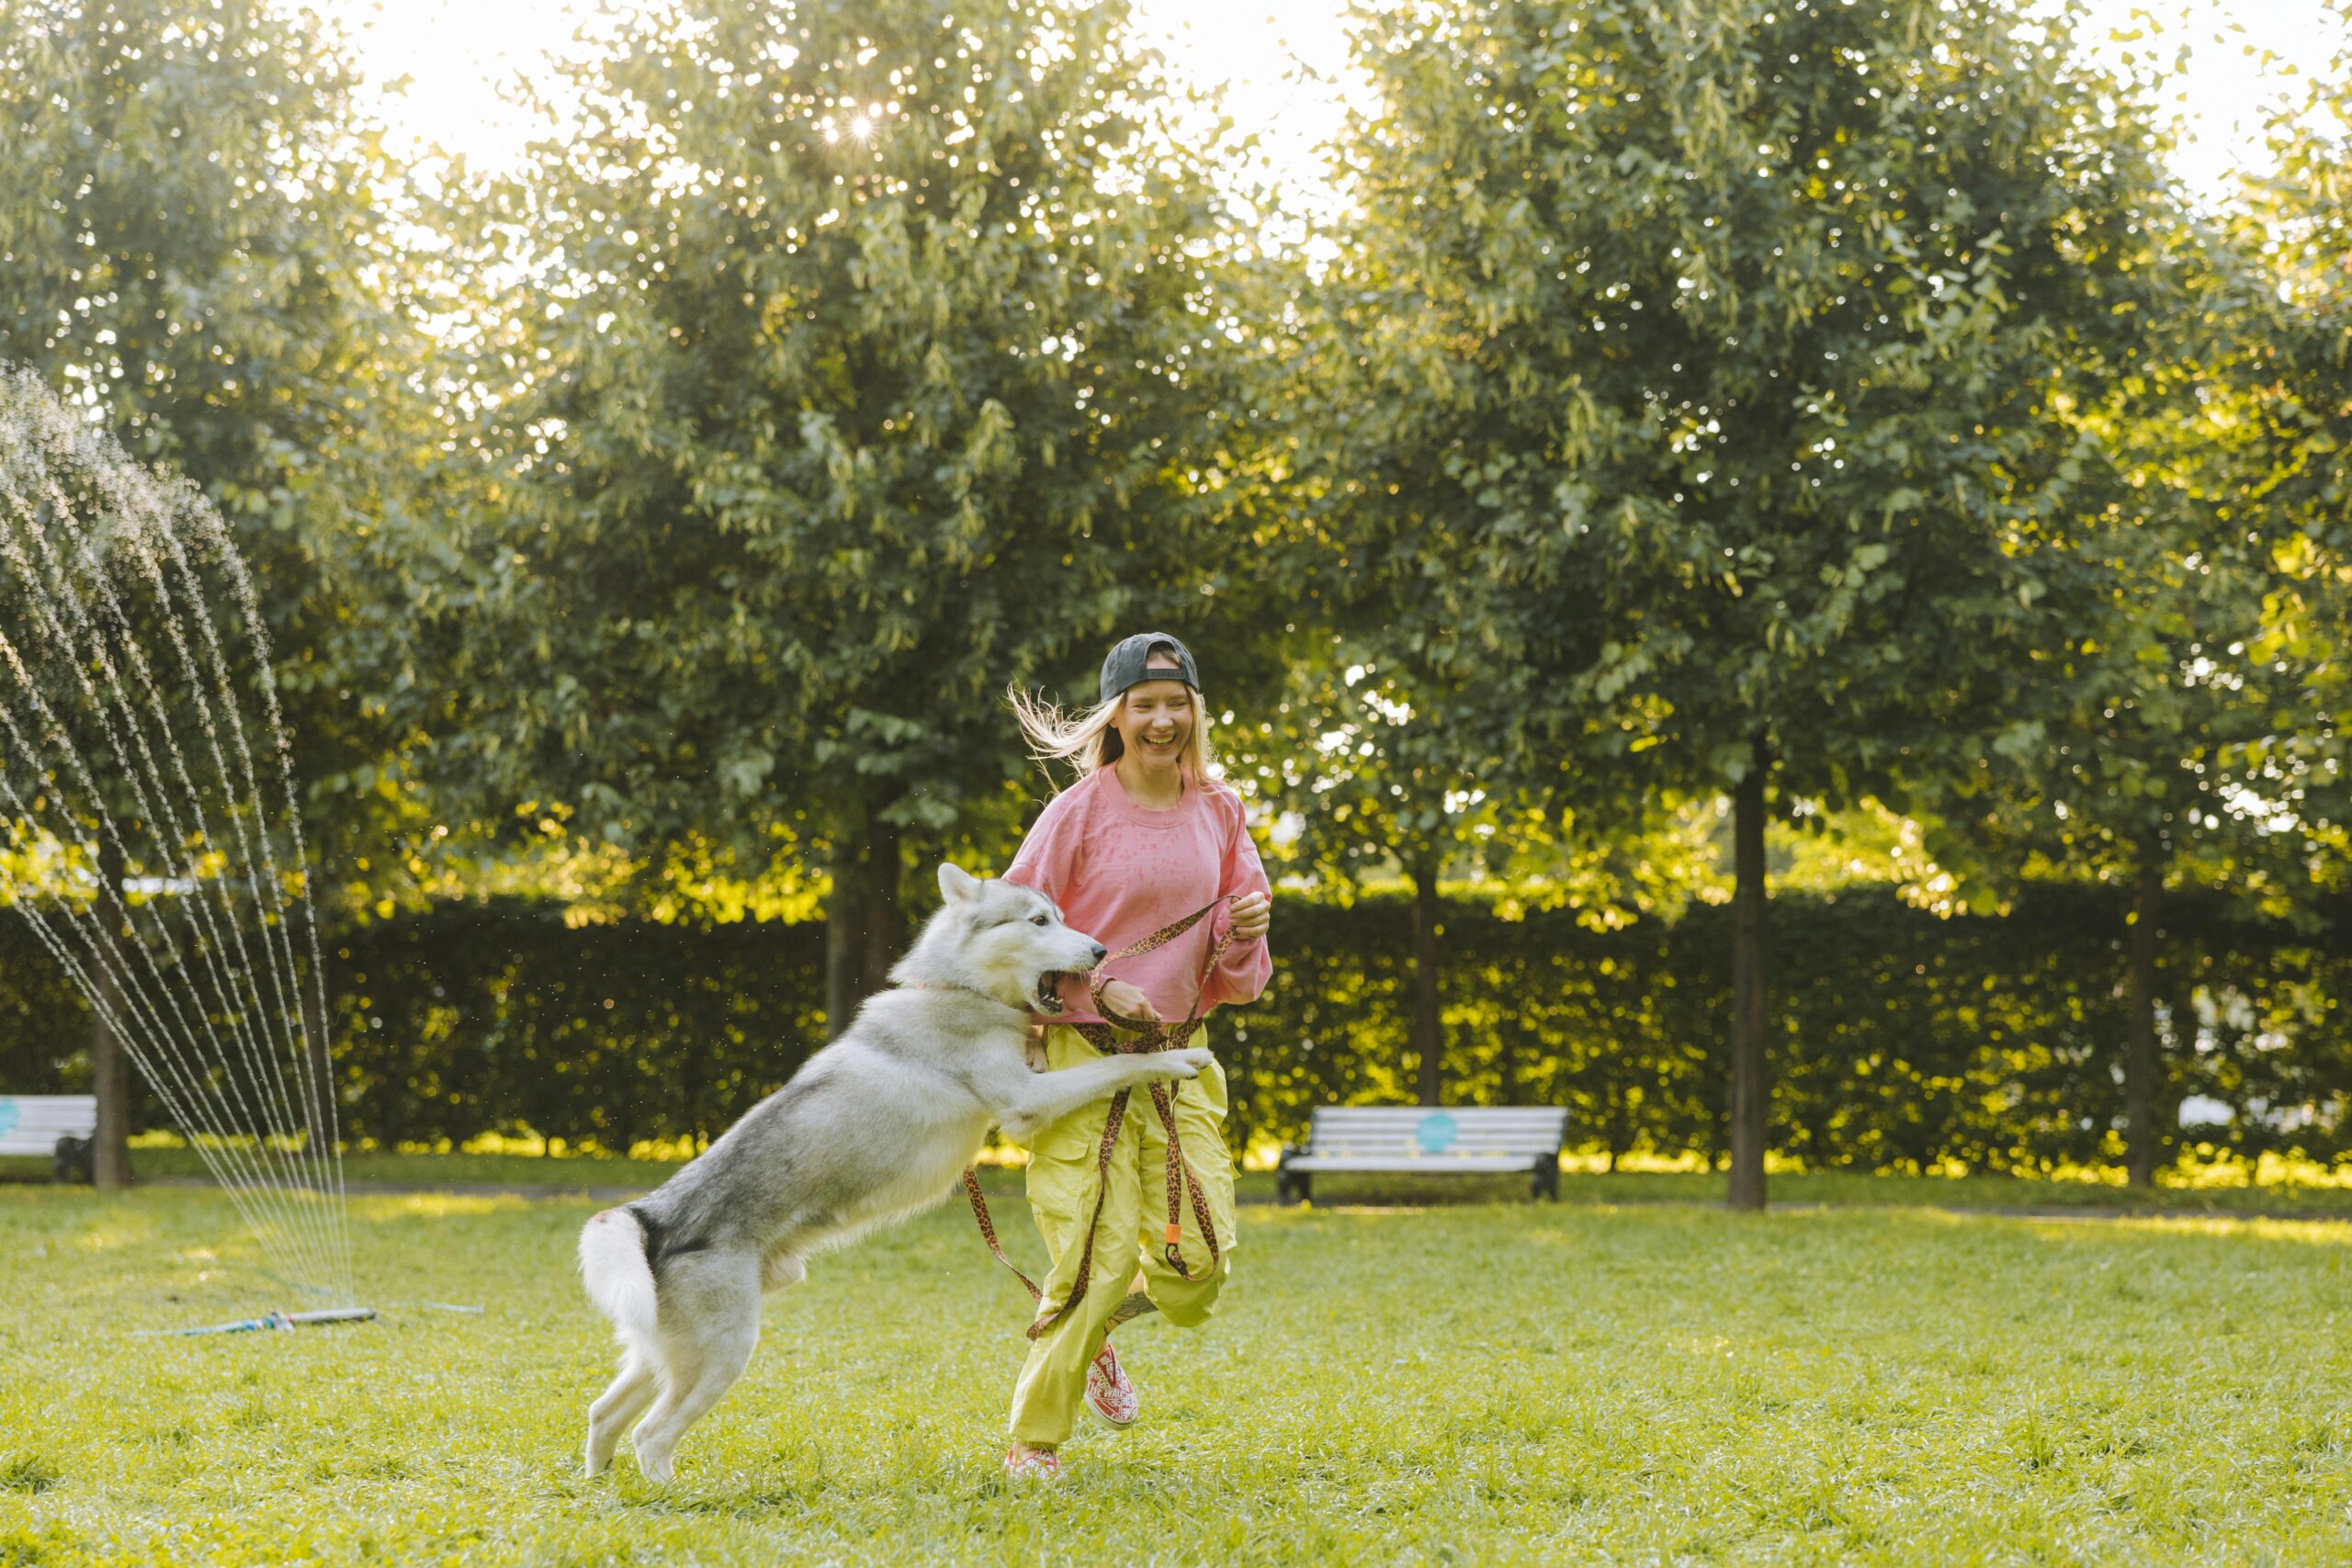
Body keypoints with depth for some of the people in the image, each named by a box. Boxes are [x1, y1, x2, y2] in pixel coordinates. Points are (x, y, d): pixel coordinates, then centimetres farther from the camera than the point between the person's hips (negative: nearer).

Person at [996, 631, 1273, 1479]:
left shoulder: (1218, 811, 9)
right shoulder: (1080, 812, -6)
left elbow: (1235, 974, 17)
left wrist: (1244, 930, -6)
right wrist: (1100, 987, -15)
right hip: (1085, 1055, -5)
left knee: (1199, 1262, -5)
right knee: (1098, 1257, -10)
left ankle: (1096, 1322, 28)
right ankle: (1032, 1447, 5)